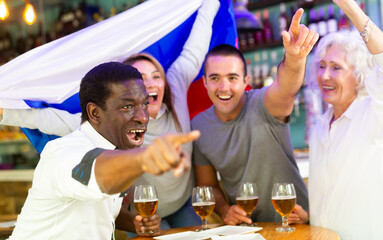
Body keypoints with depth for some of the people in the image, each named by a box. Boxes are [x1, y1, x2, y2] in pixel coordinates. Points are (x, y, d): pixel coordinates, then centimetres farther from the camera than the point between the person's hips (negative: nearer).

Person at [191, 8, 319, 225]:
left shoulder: (262, 105, -12)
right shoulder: (199, 126, 1)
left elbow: (285, 88, -35)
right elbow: (208, 185, 10)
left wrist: (294, 58, -55)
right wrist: (225, 210, -9)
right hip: (243, 224, 4)